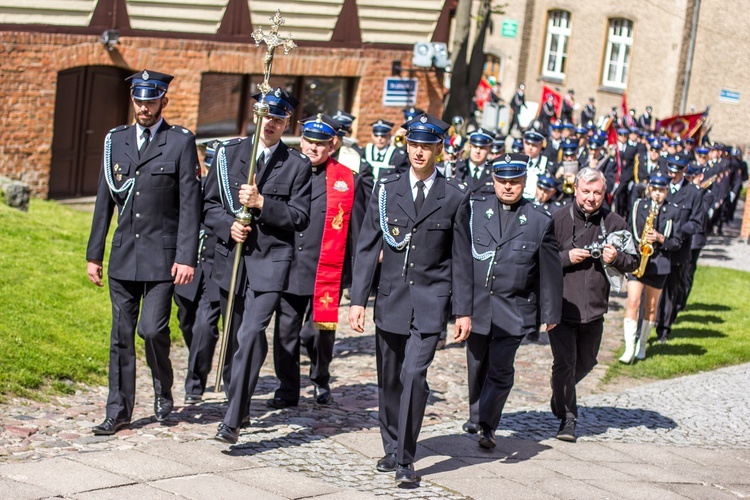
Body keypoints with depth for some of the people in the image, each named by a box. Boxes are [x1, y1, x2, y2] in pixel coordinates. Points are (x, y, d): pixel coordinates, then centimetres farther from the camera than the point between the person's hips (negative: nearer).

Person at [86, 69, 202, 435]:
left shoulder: (181, 143, -2)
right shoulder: (116, 140, 10)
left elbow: (190, 204, -6)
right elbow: (105, 200, 13)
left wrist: (186, 257, -12)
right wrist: (94, 254, 10)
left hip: (162, 257, -4)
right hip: (123, 255, 4)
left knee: (152, 328, -10)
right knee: (121, 335, 6)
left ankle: (163, 391, 17)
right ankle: (119, 411, 13)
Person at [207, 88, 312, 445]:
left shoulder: (297, 165, 2)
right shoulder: (230, 153, 8)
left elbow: (300, 218, -4)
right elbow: (210, 204, 9)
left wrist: (261, 203, -16)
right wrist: (228, 226, -10)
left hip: (271, 260, -4)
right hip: (230, 257, 4)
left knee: (251, 334, -17)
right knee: (235, 337, 14)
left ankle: (232, 420, -19)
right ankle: (240, 405, 32)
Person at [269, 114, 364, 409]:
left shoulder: (347, 180, 1)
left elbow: (357, 229, 2)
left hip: (327, 272, -2)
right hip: (288, 270, 2)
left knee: (320, 332, 3)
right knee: (286, 332, 4)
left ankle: (321, 380, 28)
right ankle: (287, 389, 15)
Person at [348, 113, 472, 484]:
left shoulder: (455, 196, 0)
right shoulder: (386, 190, 4)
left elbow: (461, 258, 2)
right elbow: (367, 248, 4)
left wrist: (463, 311, -1)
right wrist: (358, 299, -4)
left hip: (430, 302, -3)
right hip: (391, 297, 3)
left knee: (414, 374, -16)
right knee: (389, 379, 11)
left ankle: (406, 460, -9)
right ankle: (392, 449, 29)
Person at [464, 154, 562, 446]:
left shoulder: (540, 221, 1)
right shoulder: (474, 208, 3)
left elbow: (550, 271, 6)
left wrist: (550, 314, 6)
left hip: (514, 309, -2)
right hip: (476, 304, 2)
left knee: (500, 369, -7)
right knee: (477, 367, 12)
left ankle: (487, 425, 3)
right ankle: (476, 416, 31)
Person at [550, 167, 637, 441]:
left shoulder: (614, 223, 1)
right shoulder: (557, 220, -6)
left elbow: (633, 262, 7)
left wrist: (616, 258, -14)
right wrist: (566, 258, -19)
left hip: (593, 307, 4)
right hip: (561, 305, -4)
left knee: (585, 362, 18)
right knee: (564, 362, -11)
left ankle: (560, 397, 46)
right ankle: (567, 418, 5)